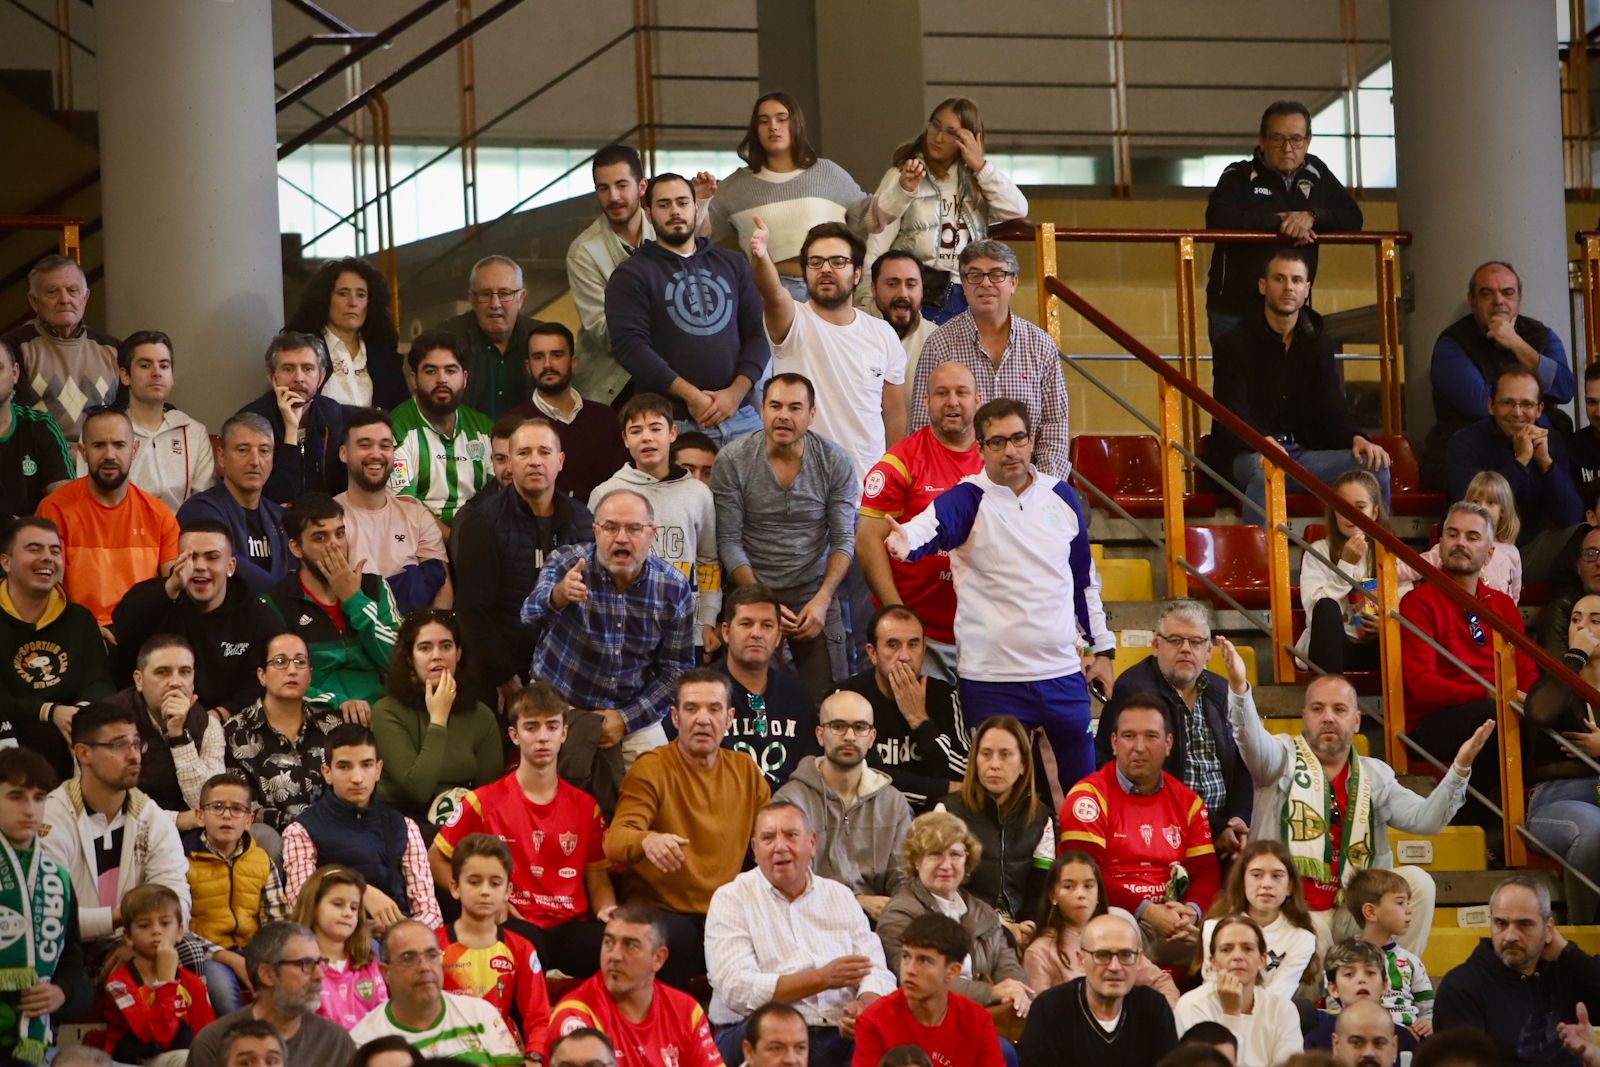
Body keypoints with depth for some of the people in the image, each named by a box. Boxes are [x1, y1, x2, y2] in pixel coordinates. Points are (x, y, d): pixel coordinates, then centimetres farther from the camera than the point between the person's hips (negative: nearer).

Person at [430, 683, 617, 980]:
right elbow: (435, 860, 14)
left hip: (570, 927, 3)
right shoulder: (484, 802, 7)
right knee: (524, 942, -42)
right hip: (513, 923, -3)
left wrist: (607, 909, -4)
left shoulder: (585, 807, 16)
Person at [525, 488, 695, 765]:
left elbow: (675, 670, -1)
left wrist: (626, 719, -12)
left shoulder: (674, 589, -7)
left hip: (634, 714, 2)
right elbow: (532, 615, -33)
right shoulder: (566, 563, -13)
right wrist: (558, 596, -56)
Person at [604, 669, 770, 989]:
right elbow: (616, 840, -16)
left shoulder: (745, 770, 14)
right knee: (672, 939, -38)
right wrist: (648, 841, -41)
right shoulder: (652, 768, -2)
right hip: (663, 913, -4)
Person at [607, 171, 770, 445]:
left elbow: (758, 332, 11)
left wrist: (736, 391, -6)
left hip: (739, 416, 3)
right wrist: (690, 395, -14)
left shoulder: (732, 265, 17)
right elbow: (629, 344, -7)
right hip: (673, 422, -3)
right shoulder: (631, 275, 5)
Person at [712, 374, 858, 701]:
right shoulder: (732, 461, -8)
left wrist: (822, 600, -15)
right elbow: (729, 542, -7)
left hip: (815, 592, 1)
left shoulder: (835, 461, -4)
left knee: (826, 703, -5)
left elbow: (843, 540, -2)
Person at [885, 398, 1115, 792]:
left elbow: (1084, 577, 19)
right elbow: (933, 524, -28)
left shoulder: (1061, 497, 9)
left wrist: (1102, 649, 19)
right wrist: (906, 540, -51)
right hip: (993, 680, -4)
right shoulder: (969, 500, -4)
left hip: (1063, 671, 4)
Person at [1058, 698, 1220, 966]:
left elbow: (1206, 873, 11)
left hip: (1174, 923, 5)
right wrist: (1147, 912, -17)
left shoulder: (1187, 801, 16)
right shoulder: (1088, 796, 0)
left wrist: (1191, 911, -12)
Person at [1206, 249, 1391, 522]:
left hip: (1303, 452, 5)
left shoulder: (1318, 343, 14)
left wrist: (1355, 438, -18)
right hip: (1246, 456, -5)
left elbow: (1332, 406, 5)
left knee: (1376, 466, -16)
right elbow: (1232, 414, -15)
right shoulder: (1234, 344, -2)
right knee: (1266, 471, -40)